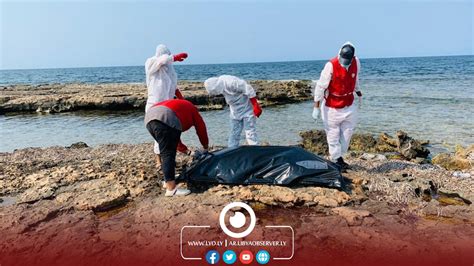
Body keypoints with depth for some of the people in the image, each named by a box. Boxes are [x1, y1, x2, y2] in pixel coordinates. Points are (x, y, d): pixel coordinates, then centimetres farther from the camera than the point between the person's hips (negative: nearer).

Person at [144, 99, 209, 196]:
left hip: (149, 118, 8)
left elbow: (173, 138, 44)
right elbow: (201, 127, 26)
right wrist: (206, 146, 40)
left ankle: (168, 180, 30)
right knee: (168, 154, -8)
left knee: (166, 152, 21)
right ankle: (171, 189, -8)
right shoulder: (191, 108, 27)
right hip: (165, 120, -8)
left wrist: (185, 150, 46)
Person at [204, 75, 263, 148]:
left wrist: (256, 106, -24)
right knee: (234, 133, 12)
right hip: (235, 112, 8)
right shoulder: (221, 85, -2)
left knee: (250, 133, -9)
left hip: (247, 110, -8)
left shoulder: (231, 82, -29)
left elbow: (249, 90, -27)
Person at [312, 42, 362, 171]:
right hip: (332, 107, -5)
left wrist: (358, 92, 28)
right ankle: (337, 160, 14)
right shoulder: (331, 65, -21)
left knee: (348, 132, 10)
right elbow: (320, 86, -18)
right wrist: (316, 107, -18)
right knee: (333, 134, 1)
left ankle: (339, 156, 25)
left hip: (349, 105, 5)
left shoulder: (356, 62, -5)